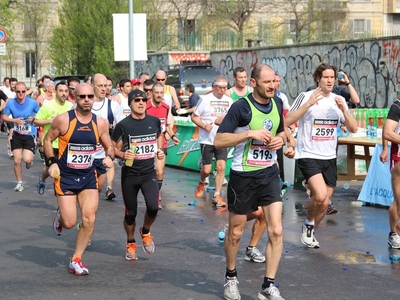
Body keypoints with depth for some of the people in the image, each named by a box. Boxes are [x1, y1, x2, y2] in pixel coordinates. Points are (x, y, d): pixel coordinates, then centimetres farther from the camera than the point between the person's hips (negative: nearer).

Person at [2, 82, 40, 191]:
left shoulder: (33, 102, -10)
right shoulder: (11, 103, -7)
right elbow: (4, 117, 4)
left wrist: (34, 118, -16)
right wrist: (14, 120, -13)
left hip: (30, 135, -2)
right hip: (17, 135, 2)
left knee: (27, 159, -17)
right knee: (17, 160, 2)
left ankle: (29, 160, 22)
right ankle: (19, 183, 21)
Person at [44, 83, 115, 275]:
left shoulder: (101, 123, -2)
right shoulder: (63, 120, -11)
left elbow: (109, 146, 11)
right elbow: (47, 140, 1)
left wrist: (109, 157, -11)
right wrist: (52, 162, -10)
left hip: (88, 177, 3)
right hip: (65, 177, -3)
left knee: (89, 219, -8)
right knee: (70, 223, -6)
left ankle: (76, 261, 7)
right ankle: (60, 216, 34)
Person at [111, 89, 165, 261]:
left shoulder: (154, 121, 1)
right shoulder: (123, 125, -9)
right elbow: (112, 148, -2)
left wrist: (160, 150, 4)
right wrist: (122, 154, -22)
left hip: (149, 173, 2)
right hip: (129, 175, -1)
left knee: (153, 207, -18)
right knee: (131, 213, 7)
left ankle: (145, 232, 15)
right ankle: (130, 243, 33)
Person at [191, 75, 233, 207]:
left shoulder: (228, 101, 5)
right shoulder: (205, 99, -7)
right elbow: (194, 117, -4)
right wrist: (205, 126, -19)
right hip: (207, 140, -3)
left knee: (221, 167, -6)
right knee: (206, 170, 0)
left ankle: (217, 196, 1)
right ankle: (202, 183, 34)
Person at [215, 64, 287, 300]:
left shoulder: (277, 103, 3)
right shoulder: (241, 107, -15)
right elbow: (219, 140, -18)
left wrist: (281, 139, -3)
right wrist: (250, 133, -26)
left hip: (270, 175, 4)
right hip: (243, 177, -4)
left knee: (276, 231, -6)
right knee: (236, 232, 10)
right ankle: (231, 278, 33)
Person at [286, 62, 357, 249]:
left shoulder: (339, 100, 6)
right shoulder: (305, 97, -8)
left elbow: (353, 129, 1)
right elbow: (288, 121, -17)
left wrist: (343, 109, -14)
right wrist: (309, 104, -25)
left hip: (329, 158, 5)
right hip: (308, 156, -5)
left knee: (324, 203, 8)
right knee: (320, 195, -24)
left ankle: (310, 233, 31)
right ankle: (308, 224, 4)